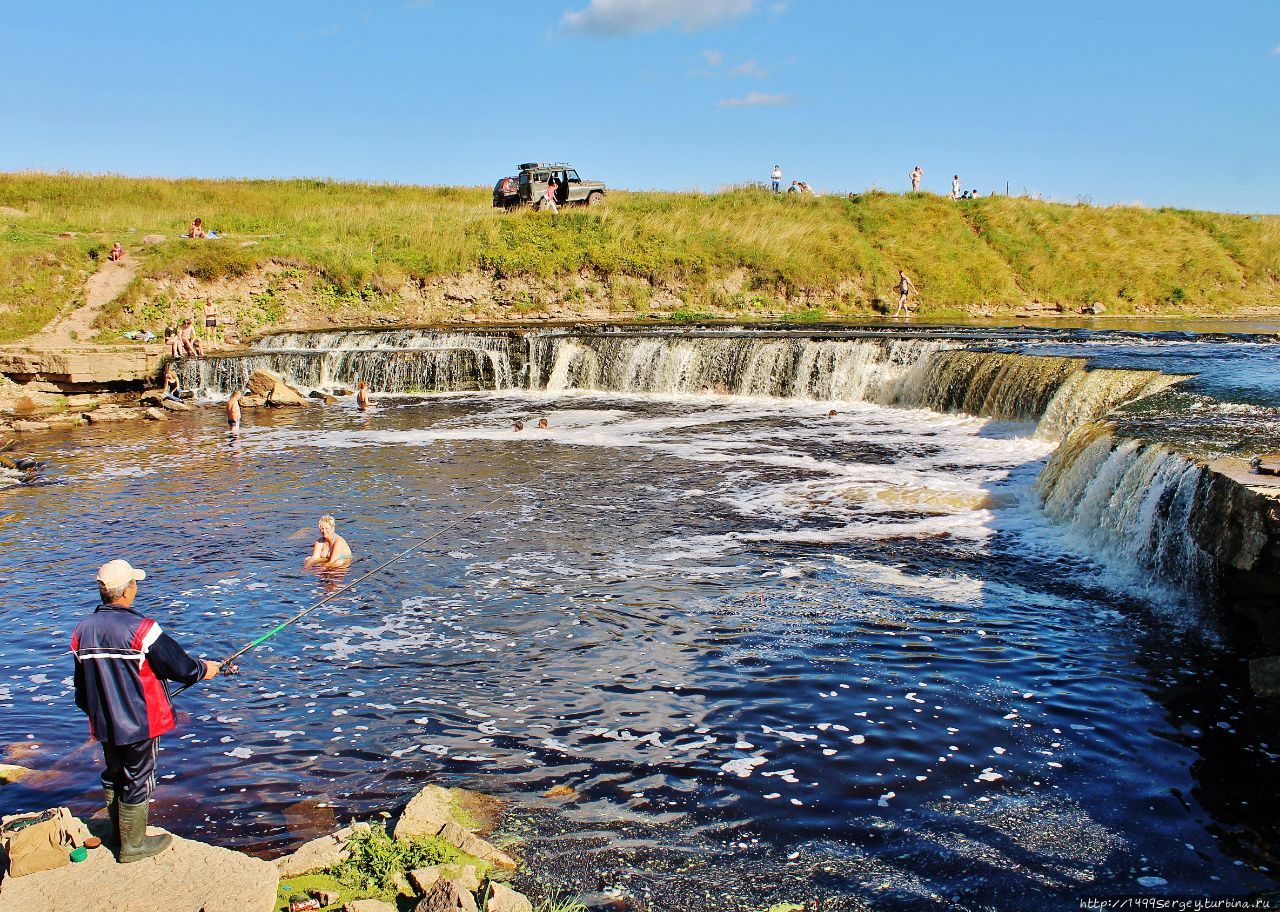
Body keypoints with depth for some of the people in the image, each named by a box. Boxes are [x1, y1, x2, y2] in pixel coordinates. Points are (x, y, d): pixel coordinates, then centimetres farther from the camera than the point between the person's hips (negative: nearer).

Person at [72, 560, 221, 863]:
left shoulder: (83, 629, -1)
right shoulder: (140, 628, -21)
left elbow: (81, 685, 11)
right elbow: (178, 665, -14)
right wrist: (203, 669, 7)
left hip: (103, 722, 6)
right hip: (139, 722, -6)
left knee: (113, 775, 21)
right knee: (137, 780, 6)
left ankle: (119, 832, 37)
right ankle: (133, 845, 16)